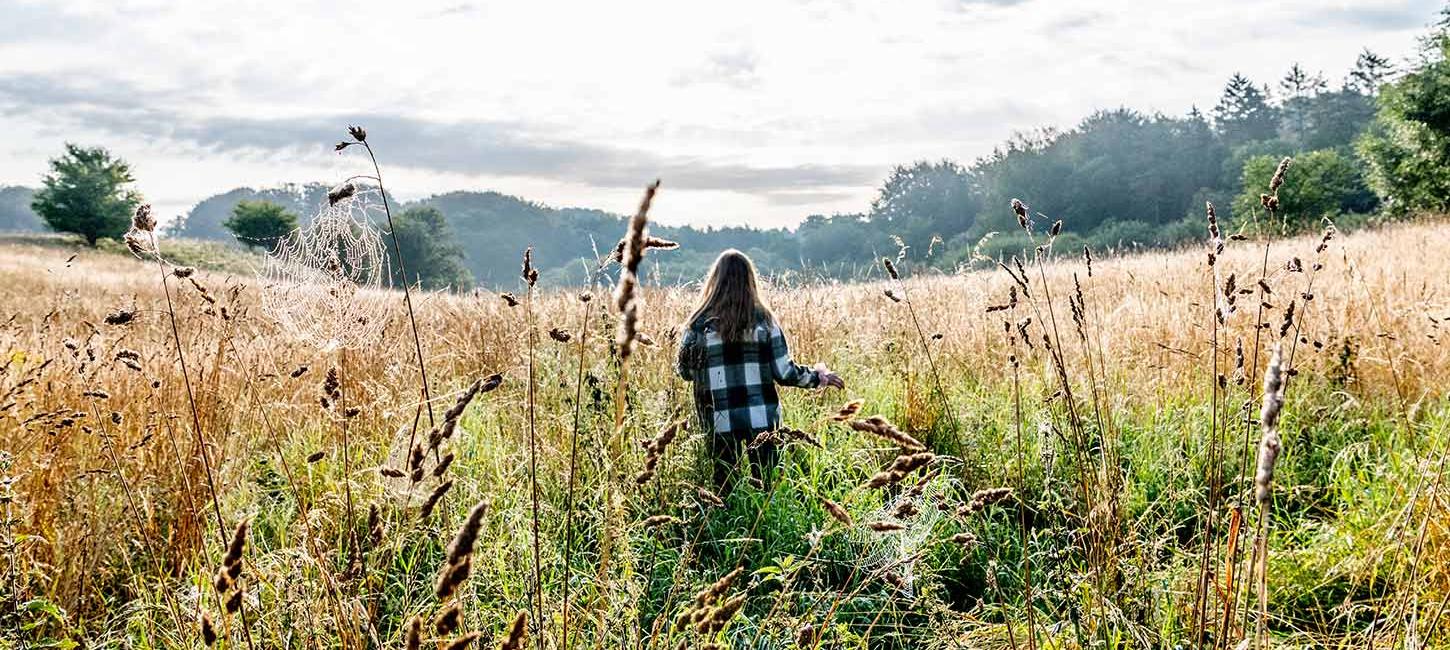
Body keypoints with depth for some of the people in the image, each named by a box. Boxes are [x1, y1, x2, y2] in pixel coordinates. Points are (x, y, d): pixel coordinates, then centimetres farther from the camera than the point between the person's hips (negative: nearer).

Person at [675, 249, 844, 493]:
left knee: (723, 491, 12)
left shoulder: (700, 324, -6)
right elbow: (784, 372, -5)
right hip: (762, 422, 1)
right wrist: (818, 376, 12)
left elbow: (685, 372, 3)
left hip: (720, 424, 0)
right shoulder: (763, 321, -5)